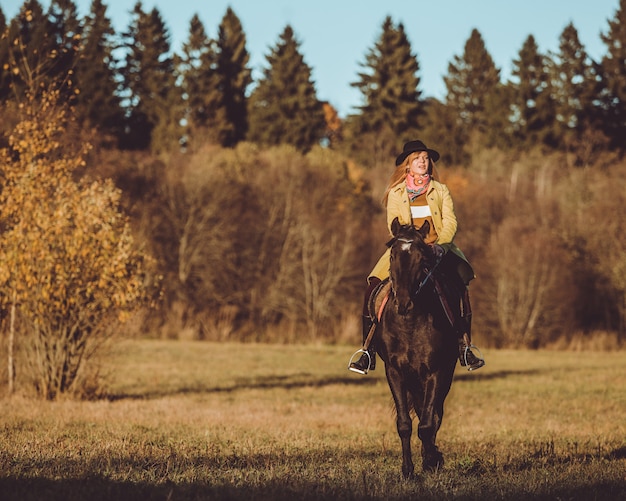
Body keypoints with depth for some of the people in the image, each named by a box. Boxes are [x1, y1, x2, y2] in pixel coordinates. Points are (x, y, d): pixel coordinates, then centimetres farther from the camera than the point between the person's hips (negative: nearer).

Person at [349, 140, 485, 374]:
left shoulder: (441, 191, 11)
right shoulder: (395, 194, 9)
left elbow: (450, 222, 2)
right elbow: (394, 226, 1)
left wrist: (441, 244, -16)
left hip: (438, 250, 0)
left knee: (459, 288, -24)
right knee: (373, 289, -19)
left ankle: (464, 348, -14)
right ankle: (368, 352, -13)